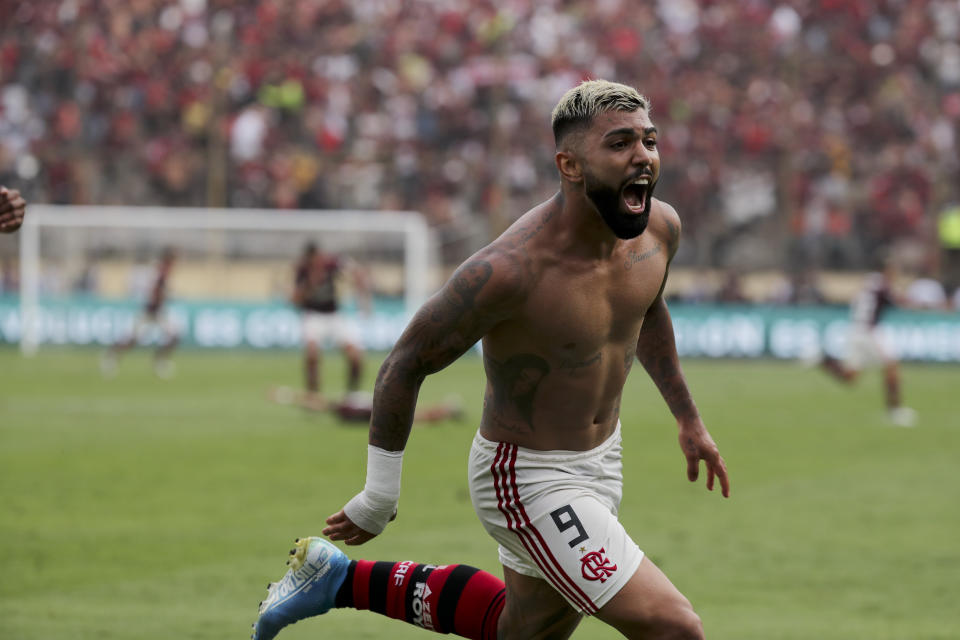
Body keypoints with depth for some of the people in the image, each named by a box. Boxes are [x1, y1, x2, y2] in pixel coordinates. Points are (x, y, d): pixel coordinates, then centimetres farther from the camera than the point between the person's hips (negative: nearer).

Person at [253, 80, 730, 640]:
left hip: (600, 460, 8)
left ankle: (343, 580, 40)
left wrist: (687, 416, 24)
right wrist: (379, 499, -11)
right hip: (530, 482, -8)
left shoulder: (660, 228, -9)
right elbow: (405, 366, -18)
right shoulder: (510, 269, -31)